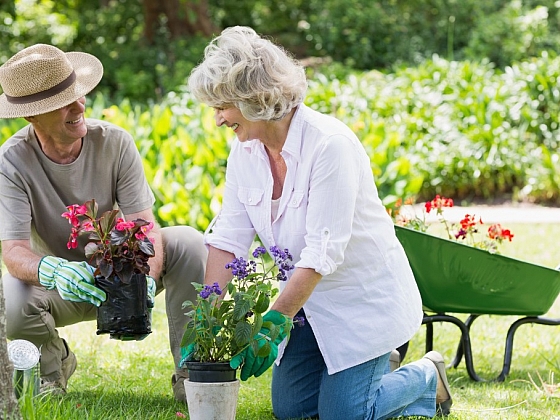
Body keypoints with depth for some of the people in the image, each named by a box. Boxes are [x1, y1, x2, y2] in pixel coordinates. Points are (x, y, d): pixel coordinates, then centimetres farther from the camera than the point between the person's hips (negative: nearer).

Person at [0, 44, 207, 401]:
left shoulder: (115, 143, -16)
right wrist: (52, 271, -54)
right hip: (61, 287, -1)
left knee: (188, 242, -25)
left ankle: (191, 370, -13)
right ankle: (55, 363, 2)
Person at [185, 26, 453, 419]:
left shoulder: (329, 144, -28)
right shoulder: (244, 151, -5)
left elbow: (323, 252, -30)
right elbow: (228, 239, -5)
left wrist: (273, 323, -32)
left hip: (364, 296, -7)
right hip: (309, 299, 7)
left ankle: (427, 378, 19)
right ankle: (372, 379, 31)